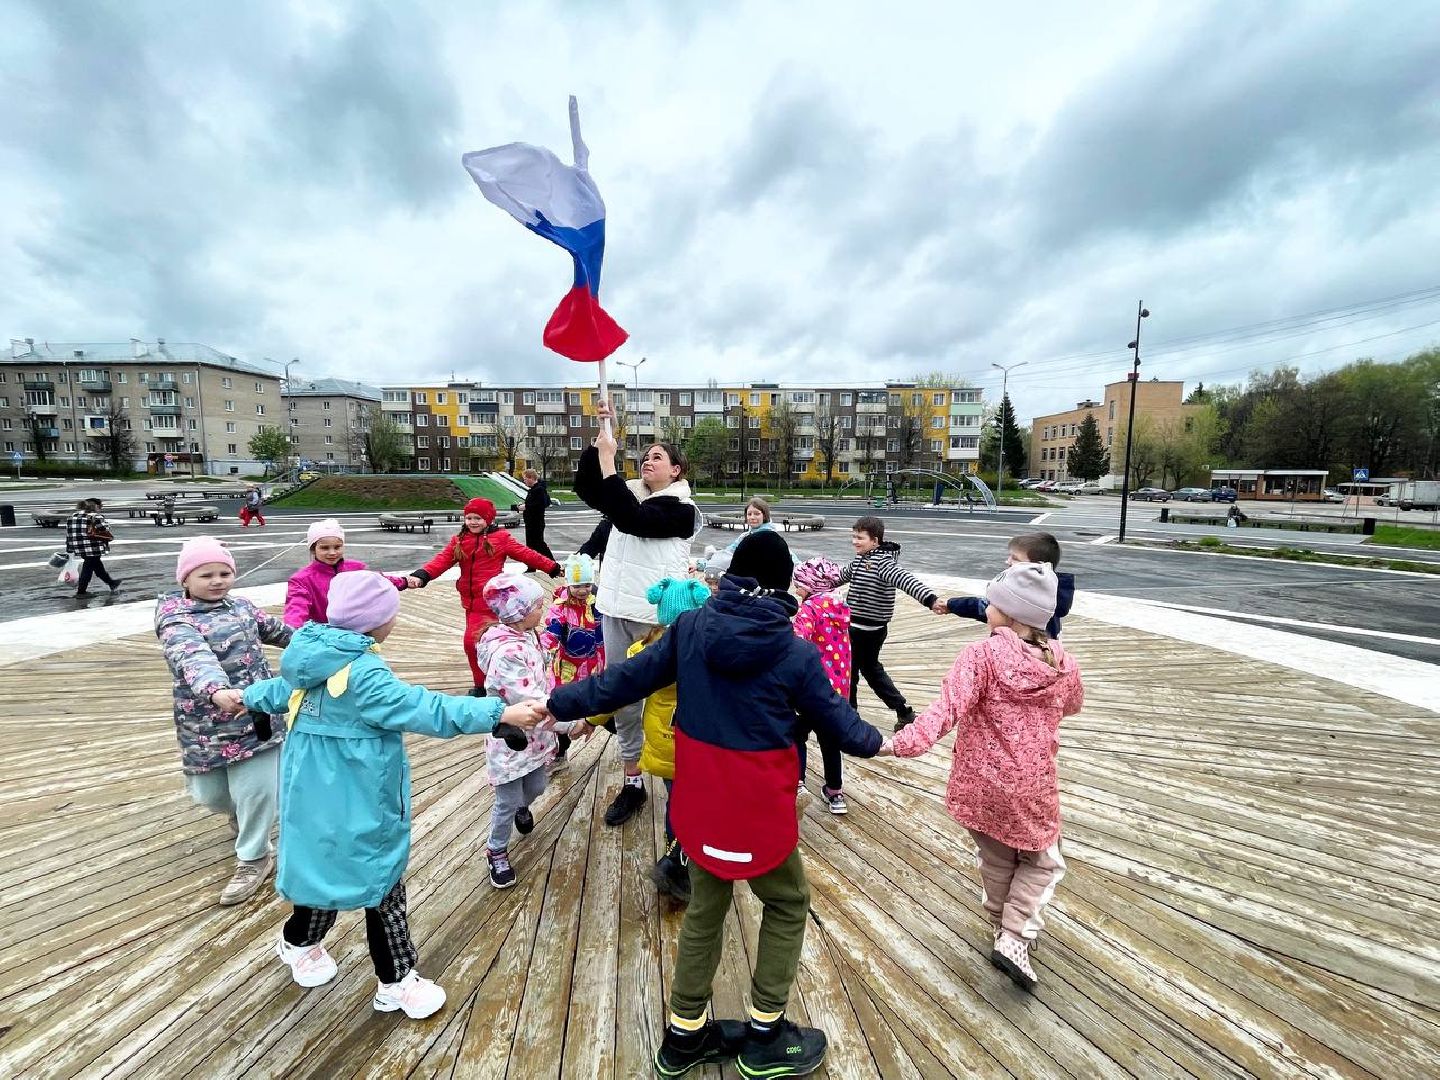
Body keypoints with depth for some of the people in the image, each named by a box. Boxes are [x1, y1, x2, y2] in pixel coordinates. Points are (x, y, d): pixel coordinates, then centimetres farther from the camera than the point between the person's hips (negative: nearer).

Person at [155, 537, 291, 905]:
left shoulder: (241, 605, 6)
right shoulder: (176, 619, -13)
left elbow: (272, 629, 25)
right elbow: (194, 659, -33)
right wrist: (216, 690, -52)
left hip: (258, 712, 3)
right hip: (208, 724, -3)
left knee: (257, 788, -2)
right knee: (208, 792, 10)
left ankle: (253, 858, 19)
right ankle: (240, 812, 47)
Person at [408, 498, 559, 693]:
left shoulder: (500, 538, -2)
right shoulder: (458, 541, 9)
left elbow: (526, 554, 0)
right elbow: (442, 560, -2)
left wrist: (553, 568, 1)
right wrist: (422, 575, -19)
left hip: (489, 598, -5)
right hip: (470, 599, 5)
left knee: (472, 639, -11)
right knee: (484, 640, 16)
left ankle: (482, 685, 5)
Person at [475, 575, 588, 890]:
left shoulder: (527, 636, -3)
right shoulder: (505, 653, -32)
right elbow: (529, 701, -32)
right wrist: (570, 724, -28)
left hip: (535, 733, 8)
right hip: (511, 737, -8)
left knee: (536, 787, 25)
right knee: (507, 802, 10)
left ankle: (522, 807, 58)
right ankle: (497, 852, 34)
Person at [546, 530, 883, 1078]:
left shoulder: (689, 628, -9)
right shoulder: (797, 653, -16)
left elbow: (625, 679, -3)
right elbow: (836, 718, -3)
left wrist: (558, 704, 10)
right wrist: (874, 741, 20)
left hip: (699, 798, 4)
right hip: (758, 805, -3)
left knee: (705, 907, 25)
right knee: (787, 905, 23)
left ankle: (684, 1036, 40)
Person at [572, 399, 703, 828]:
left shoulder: (679, 507, -9)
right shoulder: (632, 493, 13)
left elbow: (629, 519, -24)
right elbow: (585, 487, 4)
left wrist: (608, 460, -21)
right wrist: (600, 437, -4)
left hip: (656, 615, -7)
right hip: (617, 611, 7)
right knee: (622, 700, 13)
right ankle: (632, 782, 28)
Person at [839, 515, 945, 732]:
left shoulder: (882, 561, -22)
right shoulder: (861, 558, 5)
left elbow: (905, 580, -39)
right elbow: (846, 574, 26)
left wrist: (931, 599, -54)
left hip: (866, 629, -9)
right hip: (857, 625, 9)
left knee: (849, 670, 7)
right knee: (871, 668, 21)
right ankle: (903, 712, 29)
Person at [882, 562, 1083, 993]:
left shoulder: (982, 656, -18)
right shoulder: (1064, 666, -6)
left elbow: (950, 706, -33)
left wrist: (906, 742, -40)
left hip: (978, 784, 0)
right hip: (1031, 789, 1)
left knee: (996, 861, 24)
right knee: (1042, 863, 25)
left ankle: (1004, 931, 43)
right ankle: (1014, 941, 13)